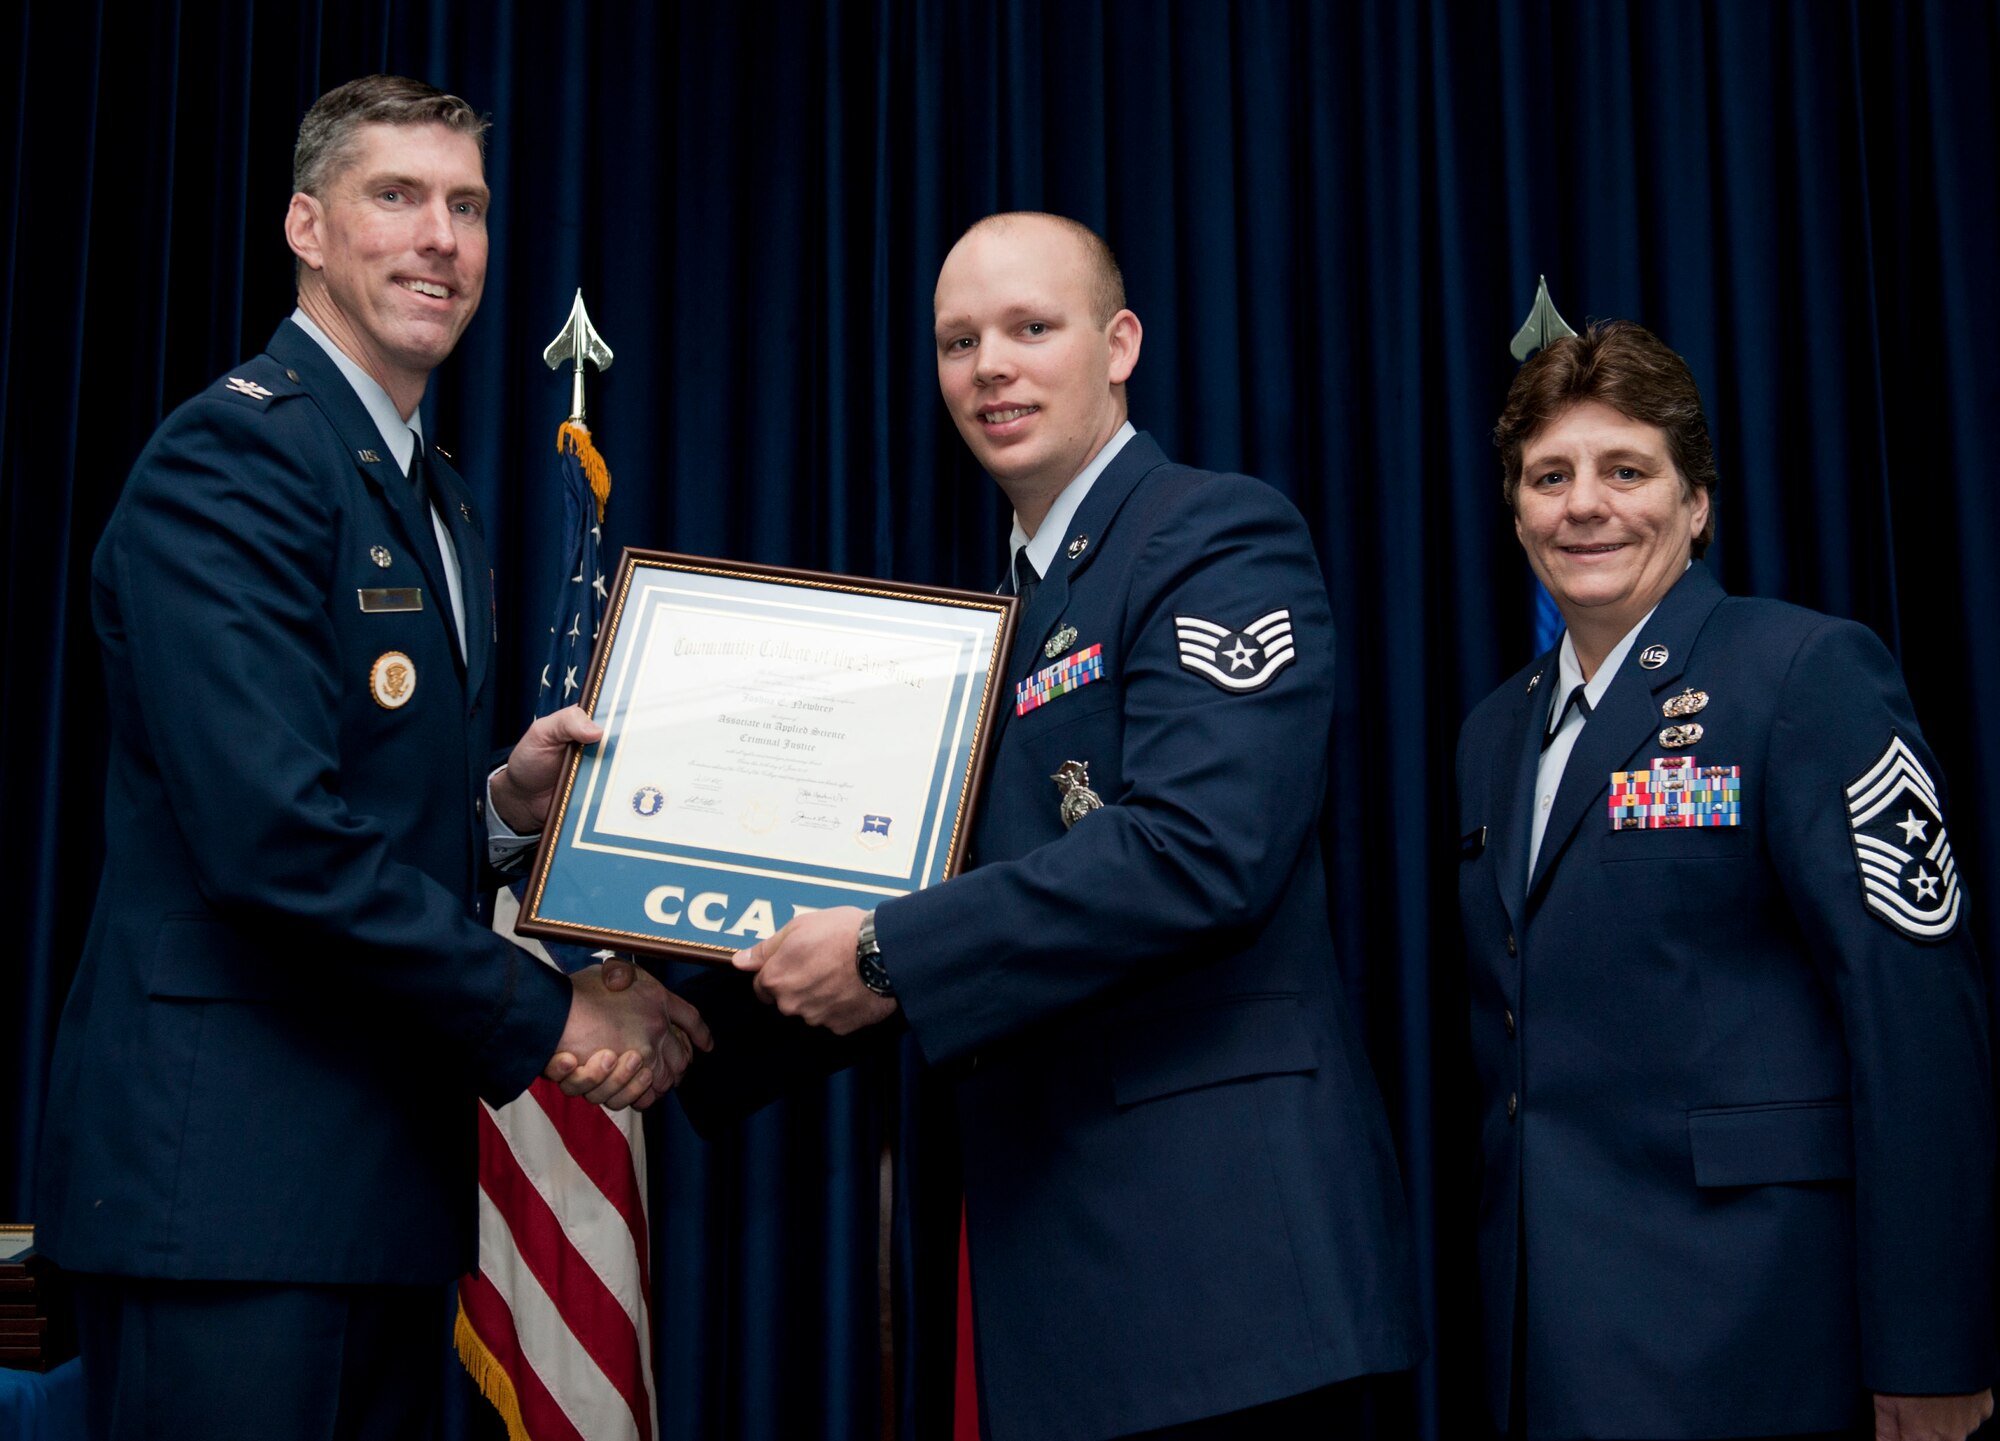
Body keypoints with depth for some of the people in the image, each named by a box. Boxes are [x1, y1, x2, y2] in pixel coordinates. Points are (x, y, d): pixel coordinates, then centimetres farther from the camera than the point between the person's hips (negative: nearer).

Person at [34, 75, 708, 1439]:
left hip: (391, 1171, 9)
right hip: (227, 1173, -9)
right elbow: (273, 836, -21)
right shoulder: (230, 456, -12)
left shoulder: (441, 505, 18)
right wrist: (548, 1014, -14)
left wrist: (503, 803, 1)